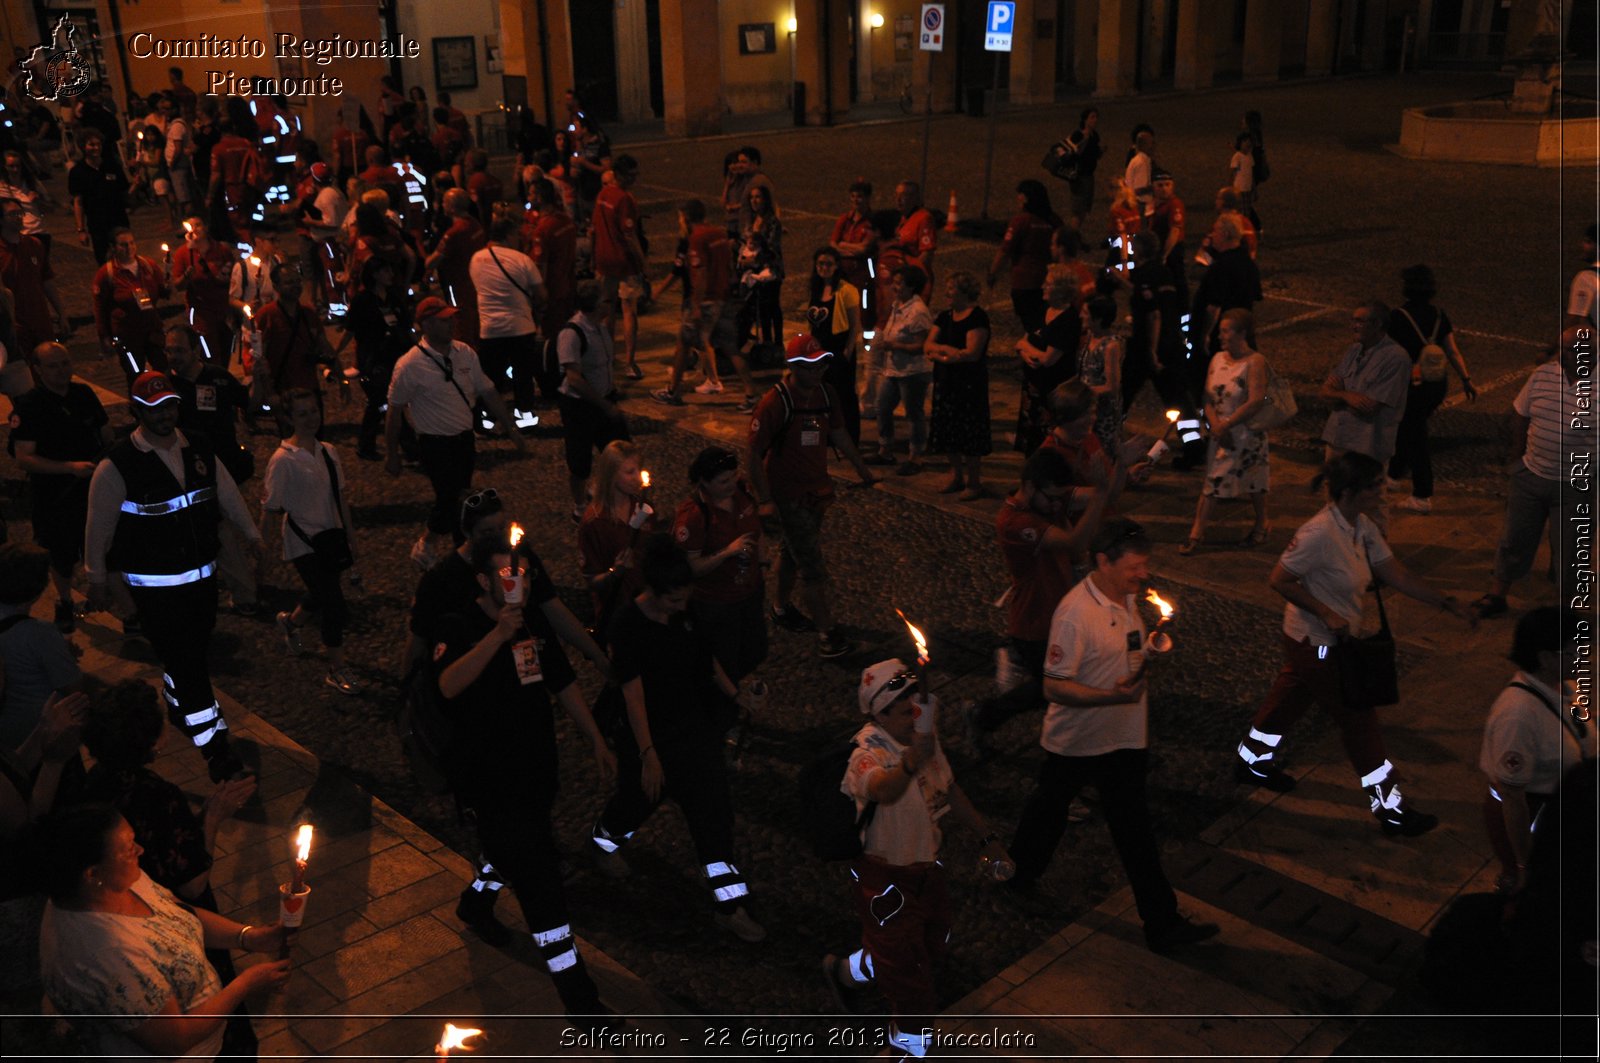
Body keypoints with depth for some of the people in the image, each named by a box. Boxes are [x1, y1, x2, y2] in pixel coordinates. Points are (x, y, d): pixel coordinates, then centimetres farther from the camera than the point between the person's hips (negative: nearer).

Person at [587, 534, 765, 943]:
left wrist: (734, 695, 18)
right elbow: (633, 694, -24)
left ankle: (730, 907, 11)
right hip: (651, 733, -5)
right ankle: (603, 841, 55)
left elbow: (706, 657, 10)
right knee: (641, 797, 19)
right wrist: (648, 755, -24)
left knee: (713, 809, 3)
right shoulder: (628, 624, -25)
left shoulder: (683, 611, -8)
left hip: (694, 722, 5)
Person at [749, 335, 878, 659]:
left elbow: (838, 434, 16)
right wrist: (765, 500, -22)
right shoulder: (774, 403, -22)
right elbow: (754, 454, -20)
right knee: (812, 566, -7)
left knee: (794, 552, 24)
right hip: (788, 495, -7)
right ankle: (826, 634, -1)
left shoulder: (826, 394, -1)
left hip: (817, 489, 7)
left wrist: (861, 468, 20)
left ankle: (782, 607, 43)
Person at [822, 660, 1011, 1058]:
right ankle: (913, 1046, 35)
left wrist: (987, 836, 16)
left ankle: (847, 972, 49)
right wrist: (910, 764, -77)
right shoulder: (868, 753, -31)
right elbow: (882, 790, -56)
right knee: (911, 979, 3)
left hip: (925, 868, 8)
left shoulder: (924, 738, -5)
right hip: (884, 880, -8)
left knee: (934, 943, 26)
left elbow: (951, 790, 12)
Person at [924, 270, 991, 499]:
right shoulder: (945, 316, 11)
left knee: (969, 432, -2)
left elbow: (972, 353, -20)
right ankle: (956, 475, 25)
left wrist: (939, 354, -12)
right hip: (945, 381, 7)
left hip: (969, 383, -7)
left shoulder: (977, 317, -12)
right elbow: (927, 345, 5)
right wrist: (947, 350, -15)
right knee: (948, 430, 11)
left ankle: (974, 481, 7)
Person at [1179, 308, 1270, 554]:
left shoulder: (1255, 361, -13)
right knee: (1211, 482, 7)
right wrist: (1215, 425, -12)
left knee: (1254, 482, 6)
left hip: (1248, 434, -6)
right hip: (1220, 433, 6)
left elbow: (1256, 401, -21)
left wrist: (1226, 425, -17)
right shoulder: (1218, 359, 5)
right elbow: (1208, 398, 4)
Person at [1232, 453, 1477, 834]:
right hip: (1316, 645, -9)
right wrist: (1328, 614, -26)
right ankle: (1389, 809, 16)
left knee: (1289, 699, 25)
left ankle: (1252, 762, 45)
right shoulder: (1320, 533, -30)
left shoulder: (1362, 527, -2)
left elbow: (1395, 574, 3)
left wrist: (1447, 602, -2)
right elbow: (1279, 580, -24)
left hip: (1333, 640, 9)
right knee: (1359, 720, 2)